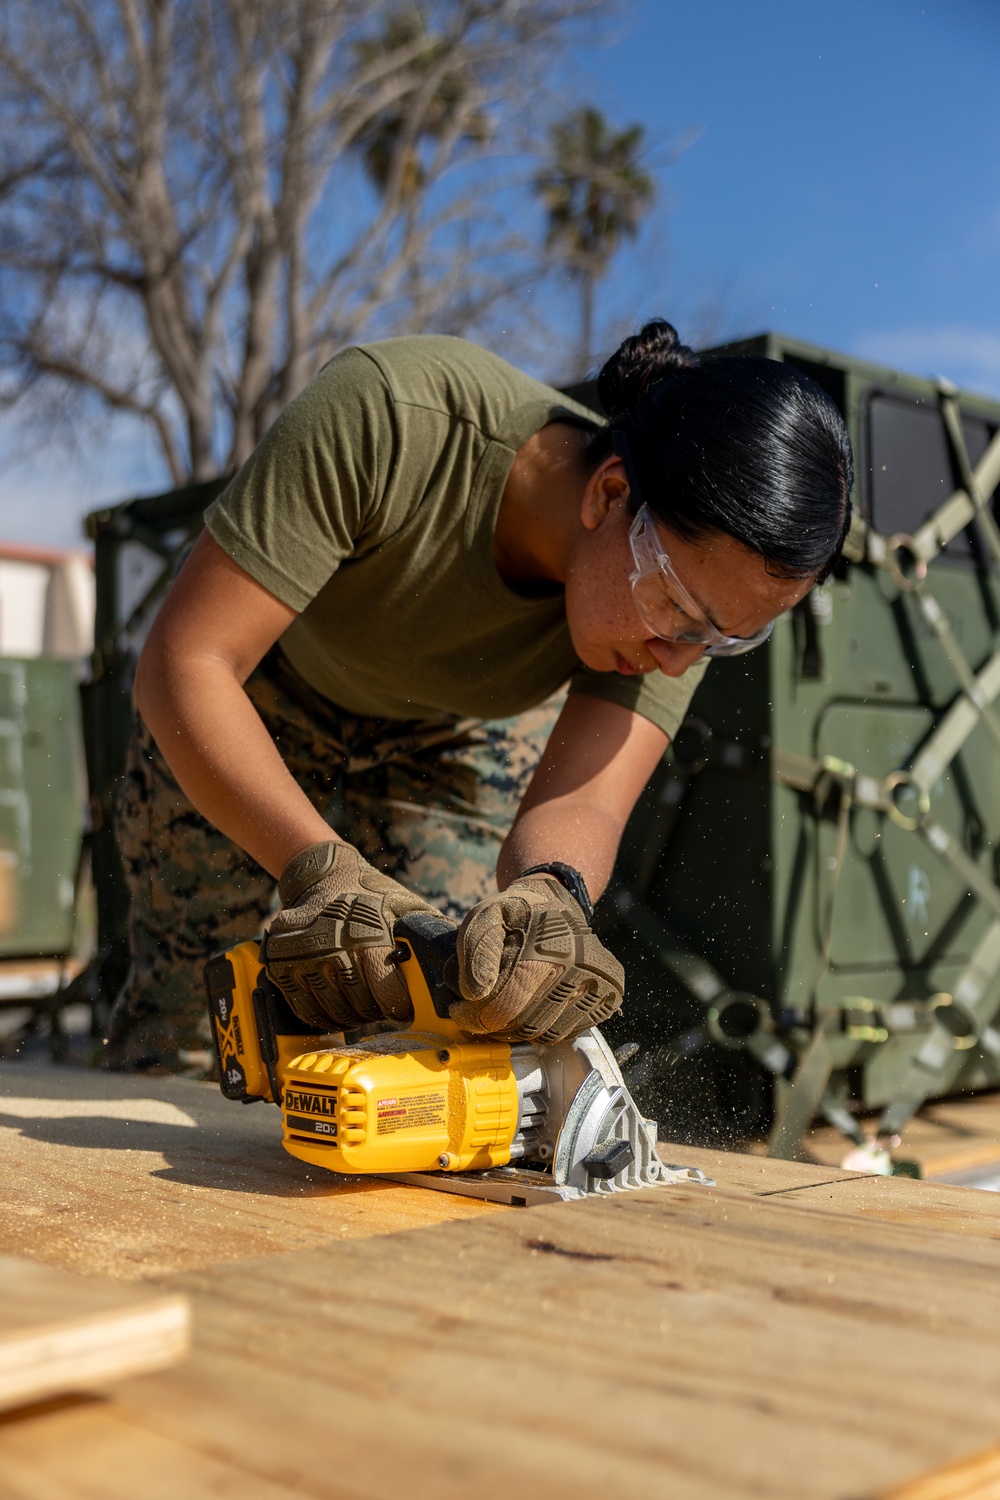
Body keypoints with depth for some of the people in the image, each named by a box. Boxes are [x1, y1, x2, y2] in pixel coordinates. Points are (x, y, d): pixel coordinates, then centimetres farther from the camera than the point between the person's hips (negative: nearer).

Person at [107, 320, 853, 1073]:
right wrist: (320, 868, -53)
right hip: (266, 684, -2)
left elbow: (582, 803, -38)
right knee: (186, 1020, 2)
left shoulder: (695, 576, -30)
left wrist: (549, 894, -62)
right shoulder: (389, 416, -42)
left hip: (469, 728, 2)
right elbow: (185, 661, -40)